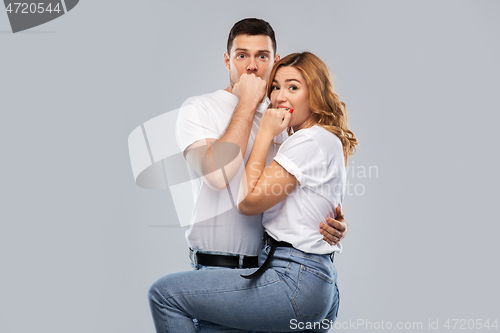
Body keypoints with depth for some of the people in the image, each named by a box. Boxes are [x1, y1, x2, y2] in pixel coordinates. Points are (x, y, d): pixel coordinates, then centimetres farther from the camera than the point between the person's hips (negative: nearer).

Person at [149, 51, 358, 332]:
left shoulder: (312, 140, -11)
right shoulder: (329, 142, 19)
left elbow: (249, 201, -13)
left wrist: (265, 134, -7)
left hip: (295, 282, -11)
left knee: (165, 293, -10)